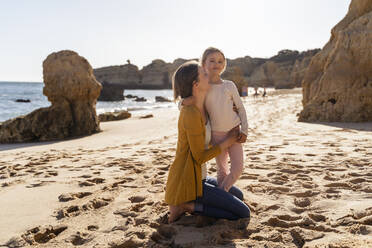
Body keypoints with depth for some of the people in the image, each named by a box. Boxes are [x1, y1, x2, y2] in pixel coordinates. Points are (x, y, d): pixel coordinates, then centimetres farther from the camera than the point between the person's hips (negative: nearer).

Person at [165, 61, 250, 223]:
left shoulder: (198, 108, 5)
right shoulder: (191, 114, -23)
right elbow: (199, 157, -19)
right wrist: (227, 142, -7)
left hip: (196, 178, 9)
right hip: (188, 183, -9)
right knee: (244, 214, -5)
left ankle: (185, 204, 11)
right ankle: (188, 205, -6)